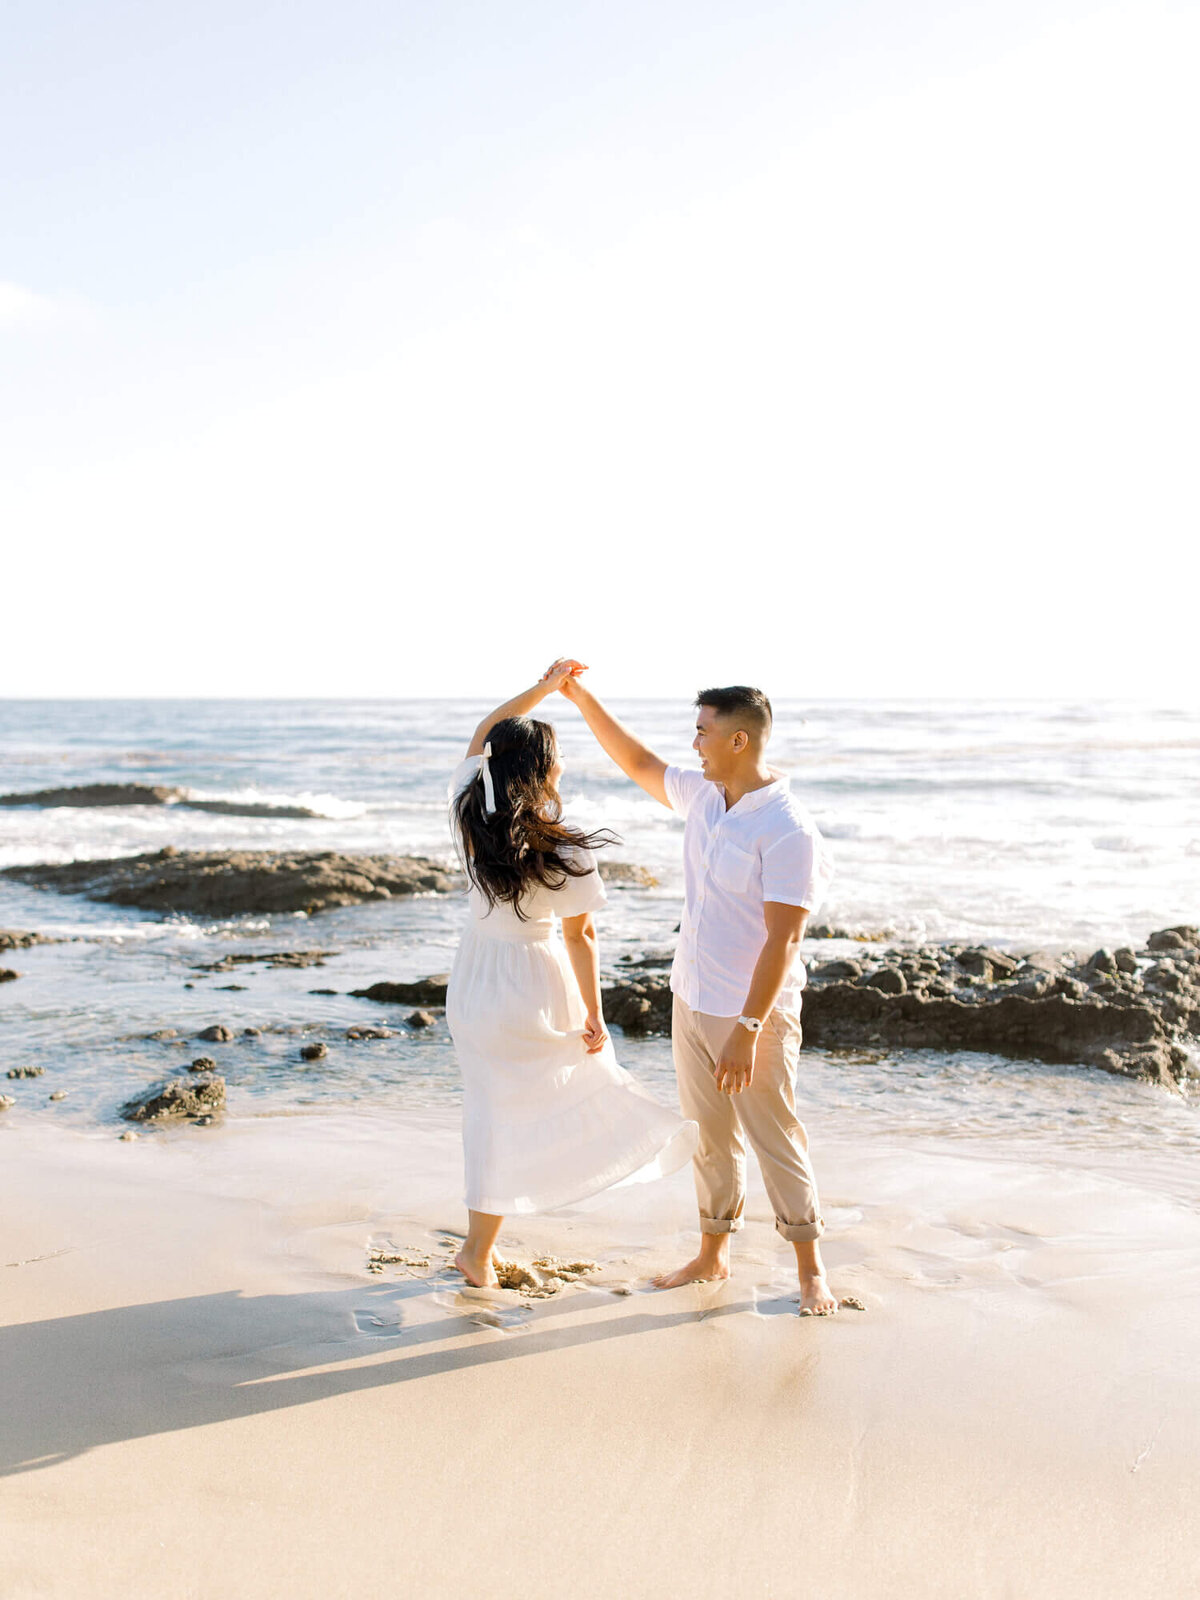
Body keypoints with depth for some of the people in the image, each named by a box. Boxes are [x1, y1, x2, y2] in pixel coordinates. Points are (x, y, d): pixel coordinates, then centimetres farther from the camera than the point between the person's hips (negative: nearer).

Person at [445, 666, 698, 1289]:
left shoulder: (468, 814, -9)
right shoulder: (566, 852, -21)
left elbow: (482, 736, 8)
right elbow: (579, 937, -12)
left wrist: (542, 687, 10)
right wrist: (594, 1016, -2)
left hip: (475, 977, 5)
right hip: (535, 987, -5)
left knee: (495, 1108, 15)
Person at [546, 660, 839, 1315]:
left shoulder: (788, 830, -22)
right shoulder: (702, 795, 2)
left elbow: (782, 941, -24)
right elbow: (638, 762, 20)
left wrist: (746, 1030, -26)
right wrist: (582, 698, 13)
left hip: (753, 1014, -7)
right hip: (690, 998, 7)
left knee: (775, 1140, 4)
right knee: (709, 1134, 18)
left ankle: (811, 1269, 20)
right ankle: (712, 1253, 32)